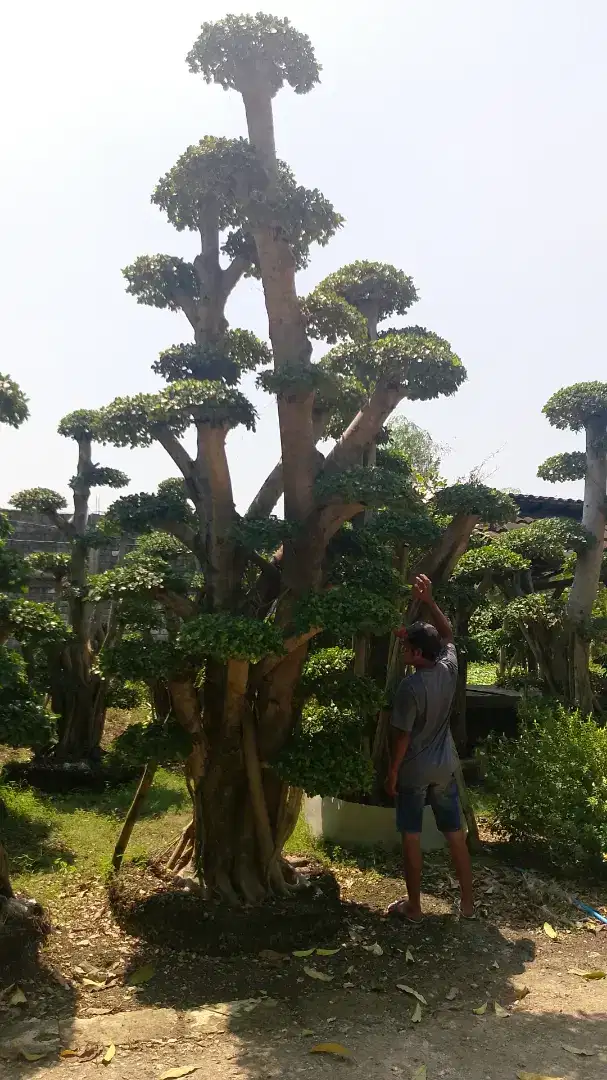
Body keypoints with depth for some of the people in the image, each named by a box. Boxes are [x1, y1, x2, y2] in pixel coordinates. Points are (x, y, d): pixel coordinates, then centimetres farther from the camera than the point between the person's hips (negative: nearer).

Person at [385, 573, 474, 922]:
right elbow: (448, 634, 10)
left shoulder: (410, 687, -23)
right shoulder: (449, 670, -8)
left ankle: (413, 907, 17)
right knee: (455, 832, 14)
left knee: (412, 837, 8)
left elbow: (403, 736, -18)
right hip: (445, 767, 6)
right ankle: (468, 902, 23)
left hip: (414, 771, -5)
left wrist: (392, 773, -6)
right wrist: (429, 600, 3)